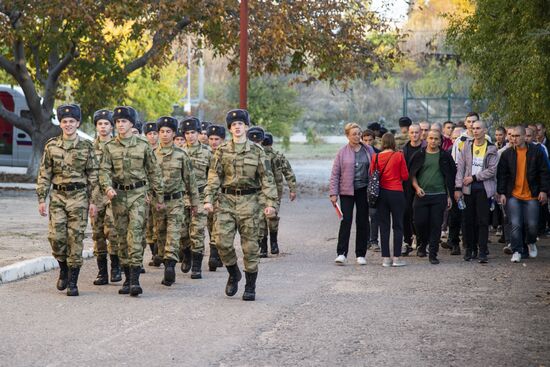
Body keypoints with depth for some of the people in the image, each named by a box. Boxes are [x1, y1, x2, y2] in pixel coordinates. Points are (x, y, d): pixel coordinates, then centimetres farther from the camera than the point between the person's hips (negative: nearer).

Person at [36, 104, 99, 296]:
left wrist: (93, 201, -2)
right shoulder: (51, 146, 5)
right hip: (57, 196, 1)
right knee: (56, 237, -9)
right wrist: (42, 199, -2)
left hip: (79, 197, -1)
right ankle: (63, 269, 19)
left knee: (76, 239, -2)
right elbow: (44, 174, 5)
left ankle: (72, 282, 5)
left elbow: (93, 176, 3)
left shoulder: (86, 147, 2)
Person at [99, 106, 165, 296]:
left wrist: (160, 197, 7)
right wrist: (107, 187, -20)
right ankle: (127, 278, 17)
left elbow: (154, 172, 7)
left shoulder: (143, 145, 2)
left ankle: (135, 280, -18)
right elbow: (104, 170, 0)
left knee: (135, 234, -14)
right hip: (118, 195, 3)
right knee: (122, 237, 7)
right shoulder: (109, 147, 6)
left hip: (138, 194, -3)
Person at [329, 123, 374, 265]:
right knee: (346, 221, -8)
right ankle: (341, 253, -7)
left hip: (363, 190, 2)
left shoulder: (368, 150, 6)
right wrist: (333, 193, -6)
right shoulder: (342, 152, -1)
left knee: (362, 222, 5)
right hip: (347, 191, -2)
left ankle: (360, 254, 12)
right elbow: (335, 174, 0)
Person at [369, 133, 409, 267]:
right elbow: (405, 176, -4)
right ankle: (397, 258, 2)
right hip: (396, 193, -2)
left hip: (381, 193, 3)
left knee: (384, 226, 7)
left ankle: (385, 258, 6)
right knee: (397, 226, 5)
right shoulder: (399, 156, -8)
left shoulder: (376, 157, -2)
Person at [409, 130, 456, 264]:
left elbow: (450, 177, 8)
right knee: (420, 222, -3)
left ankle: (433, 253, 4)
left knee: (436, 225, -2)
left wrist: (449, 196, 3)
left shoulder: (445, 156, 6)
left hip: (439, 196, 0)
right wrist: (417, 187, -8)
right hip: (422, 195, 0)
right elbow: (412, 174, 9)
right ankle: (422, 244, 25)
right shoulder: (419, 155, 6)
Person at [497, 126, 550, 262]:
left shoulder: (536, 151, 0)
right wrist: (501, 193, -1)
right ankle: (517, 251, 4)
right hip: (513, 195, 1)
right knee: (515, 224, -5)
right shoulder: (507, 154, 3)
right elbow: (501, 174, 5)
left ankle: (531, 242, 32)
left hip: (531, 195, 0)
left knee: (532, 224, 1)